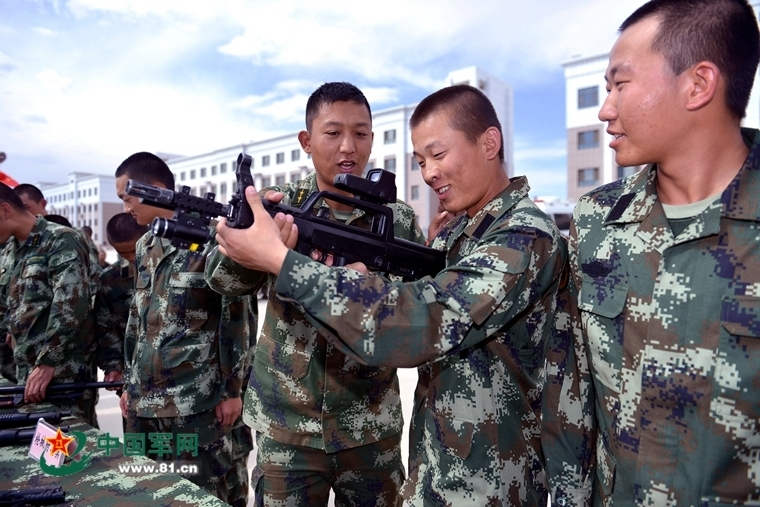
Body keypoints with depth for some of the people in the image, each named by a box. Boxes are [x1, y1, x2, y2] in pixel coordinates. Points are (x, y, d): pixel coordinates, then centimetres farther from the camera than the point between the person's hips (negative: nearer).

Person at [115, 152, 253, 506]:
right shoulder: (145, 246, 12)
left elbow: (237, 316, -12)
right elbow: (137, 319, 18)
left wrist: (232, 389, -11)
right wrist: (129, 383, 18)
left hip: (194, 403, -7)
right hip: (144, 401, 8)